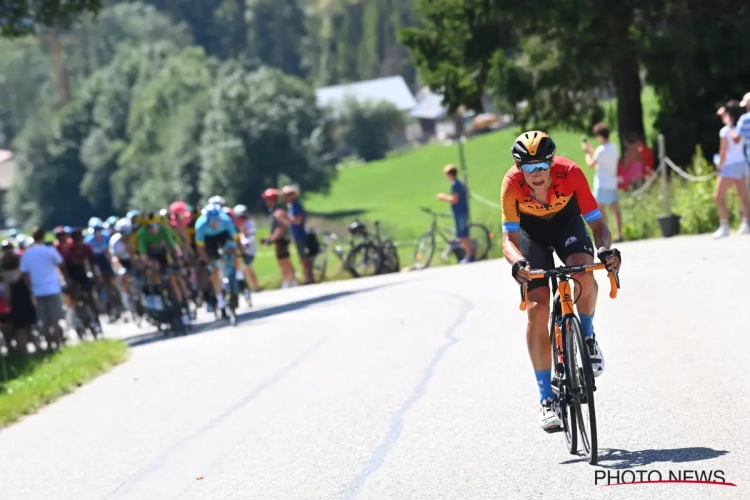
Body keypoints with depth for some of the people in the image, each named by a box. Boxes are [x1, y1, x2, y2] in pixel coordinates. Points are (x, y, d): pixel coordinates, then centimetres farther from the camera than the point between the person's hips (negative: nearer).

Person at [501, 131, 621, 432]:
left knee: (583, 276, -32)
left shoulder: (570, 173, -32)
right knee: (538, 308, -14)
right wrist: (517, 263, -53)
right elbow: (509, 239, -31)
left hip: (567, 222, 0)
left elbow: (597, 224, -28)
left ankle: (587, 338, 0)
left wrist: (606, 250, -48)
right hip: (530, 230, 0)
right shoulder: (512, 183, -32)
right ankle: (546, 399, -7)